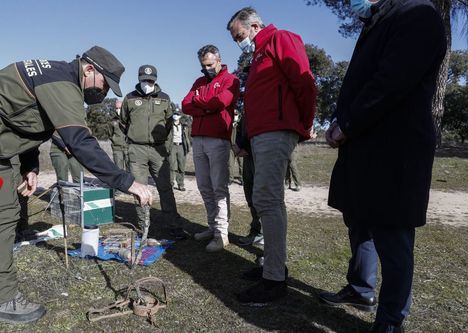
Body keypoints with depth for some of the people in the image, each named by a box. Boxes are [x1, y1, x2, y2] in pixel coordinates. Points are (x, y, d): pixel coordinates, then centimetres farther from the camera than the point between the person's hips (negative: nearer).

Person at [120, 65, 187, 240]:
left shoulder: (164, 98, 11)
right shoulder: (130, 98, 8)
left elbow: (169, 123, 15)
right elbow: (123, 122, 19)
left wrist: (167, 144, 8)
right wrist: (132, 138, 14)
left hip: (159, 149, 0)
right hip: (137, 150, 0)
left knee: (165, 188, -2)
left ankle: (175, 226, 2)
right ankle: (143, 226, 13)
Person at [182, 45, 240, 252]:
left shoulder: (230, 79, 4)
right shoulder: (199, 82, 22)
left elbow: (222, 100, -15)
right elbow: (185, 106, 9)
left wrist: (198, 99, 1)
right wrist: (208, 108, -8)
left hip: (218, 140, -6)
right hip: (198, 139, 7)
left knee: (219, 187, -7)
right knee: (204, 187, 7)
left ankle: (221, 233, -4)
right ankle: (212, 227, 16)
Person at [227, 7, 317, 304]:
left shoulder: (280, 39, 0)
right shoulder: (259, 55, 28)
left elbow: (305, 83, -10)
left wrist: (305, 126, -1)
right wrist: (246, 140, 15)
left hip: (276, 133, -10)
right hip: (262, 135, 10)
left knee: (266, 199, -14)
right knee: (271, 200, 10)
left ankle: (274, 280, -8)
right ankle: (275, 265, 19)